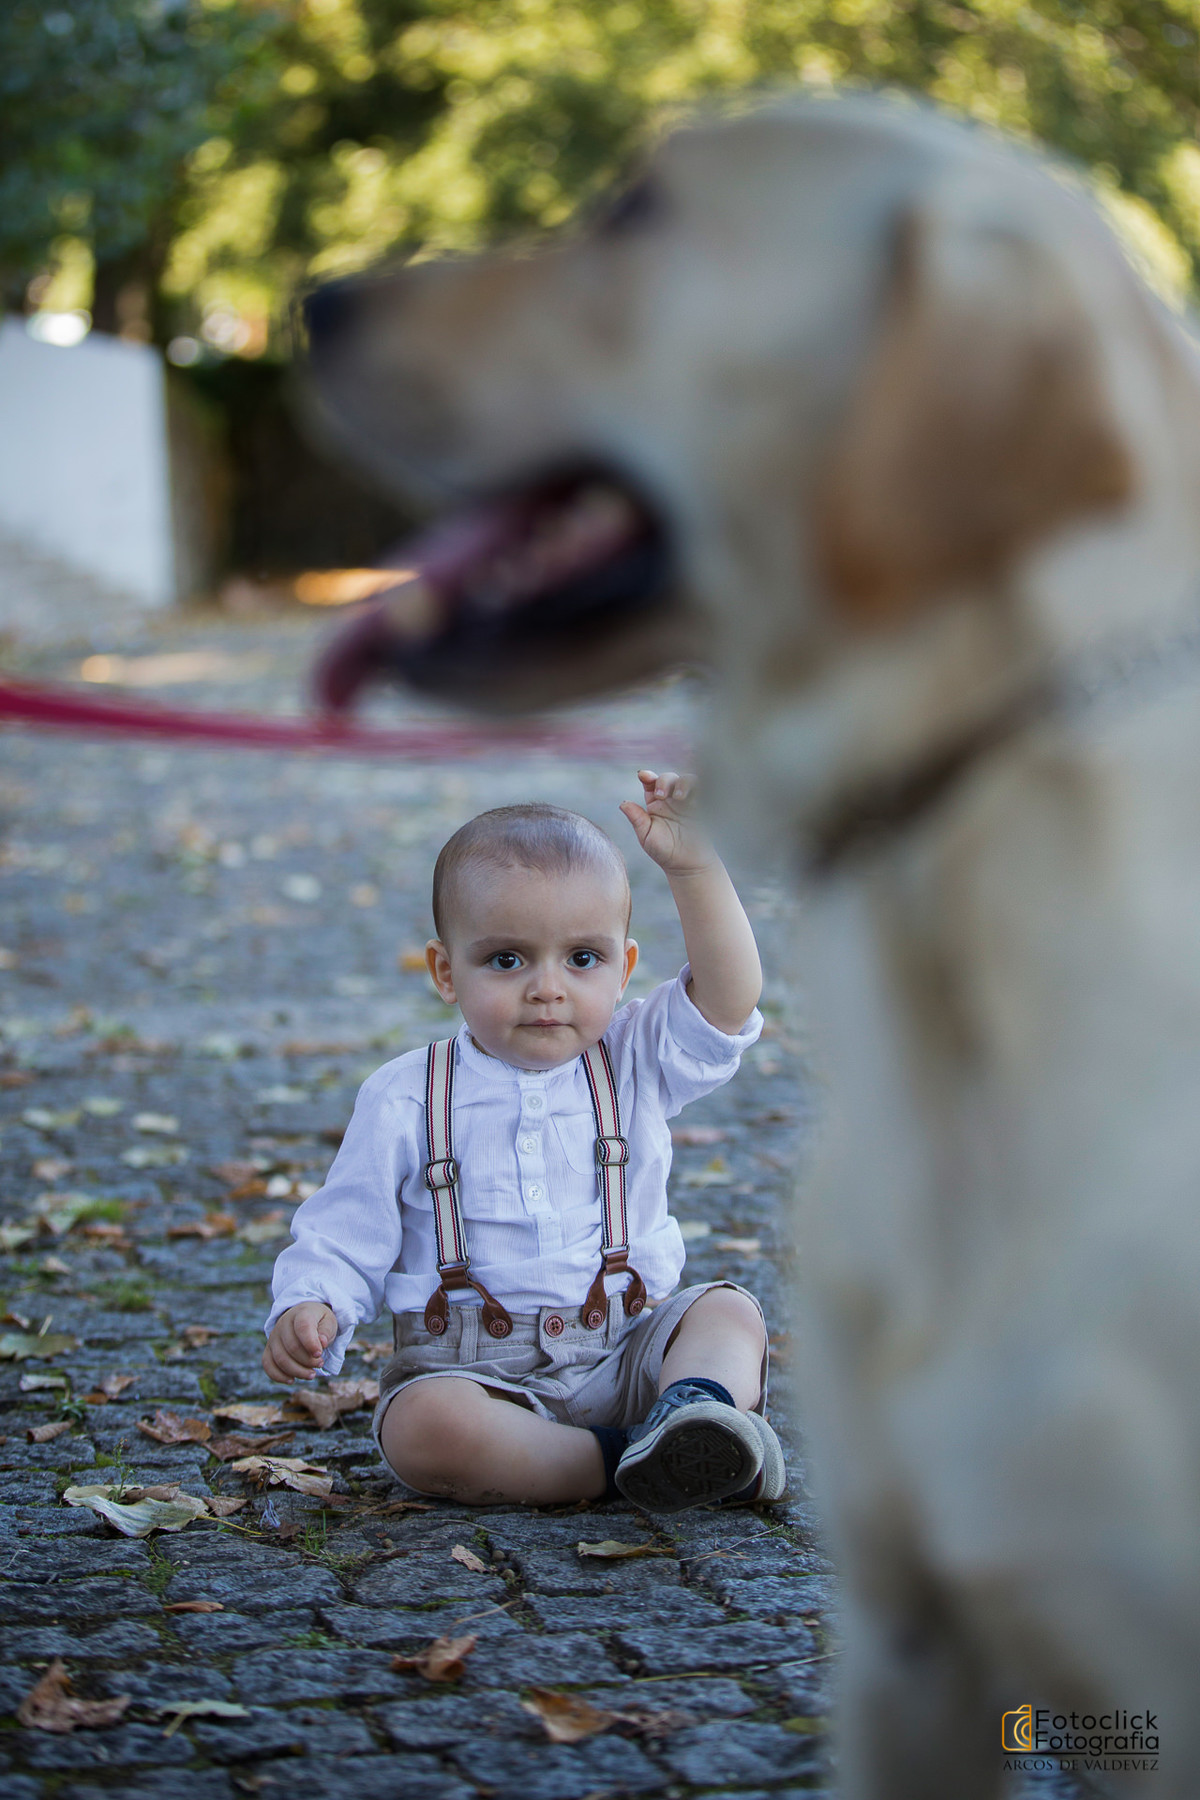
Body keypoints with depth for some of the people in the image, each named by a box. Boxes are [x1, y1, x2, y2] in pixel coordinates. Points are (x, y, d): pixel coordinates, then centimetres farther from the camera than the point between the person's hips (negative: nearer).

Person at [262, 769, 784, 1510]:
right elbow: (344, 1237, 4)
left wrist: (695, 867, -20)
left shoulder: (636, 1063, 5)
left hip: (624, 1357, 2)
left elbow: (728, 1002, -11)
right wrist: (309, 1309, -17)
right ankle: (633, 1462, -34)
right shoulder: (407, 1103, 1)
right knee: (421, 1426, -33)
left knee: (729, 1311, -21)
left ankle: (696, 1408, -49)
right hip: (472, 1364, -2)